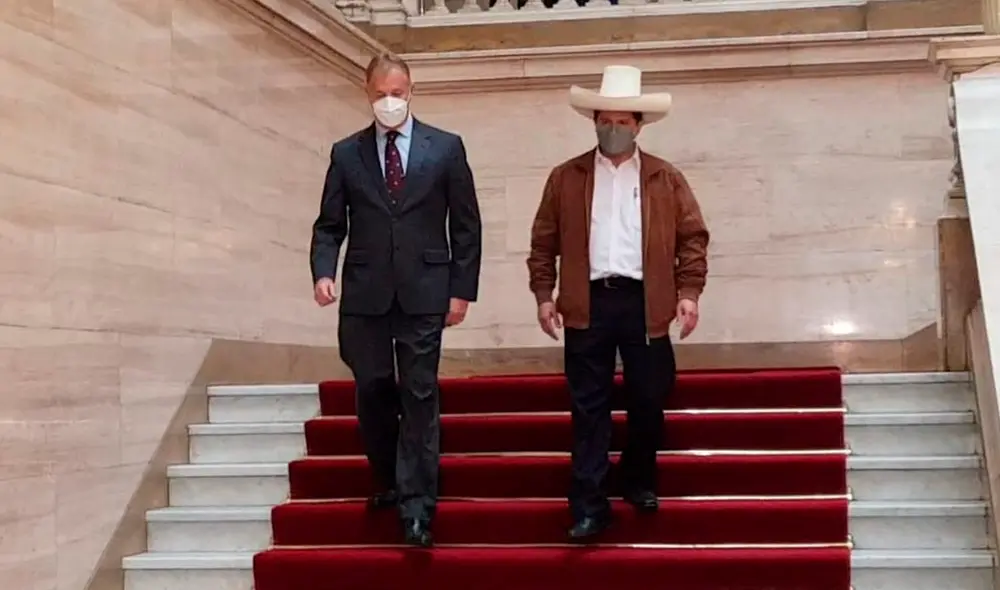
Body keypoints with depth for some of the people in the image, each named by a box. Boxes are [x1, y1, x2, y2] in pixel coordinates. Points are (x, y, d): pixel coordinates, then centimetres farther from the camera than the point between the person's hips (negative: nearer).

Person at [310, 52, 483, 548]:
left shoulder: (446, 148, 4)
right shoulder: (346, 153, 8)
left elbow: (466, 225, 4)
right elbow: (329, 224, 8)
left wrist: (462, 289, -2)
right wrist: (323, 271, -10)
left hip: (423, 292, -2)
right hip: (365, 294, 2)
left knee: (419, 396, -4)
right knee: (372, 393, 9)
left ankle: (417, 506, -1)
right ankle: (388, 481, 30)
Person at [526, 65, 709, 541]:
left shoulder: (667, 179, 7)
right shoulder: (565, 178, 8)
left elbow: (692, 237, 6)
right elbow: (544, 241, 8)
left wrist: (688, 292, -4)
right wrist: (544, 295, 0)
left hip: (646, 303, 1)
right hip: (588, 303, 0)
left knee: (648, 401, 8)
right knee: (589, 407, 0)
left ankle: (639, 480, 31)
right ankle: (589, 505, 4)